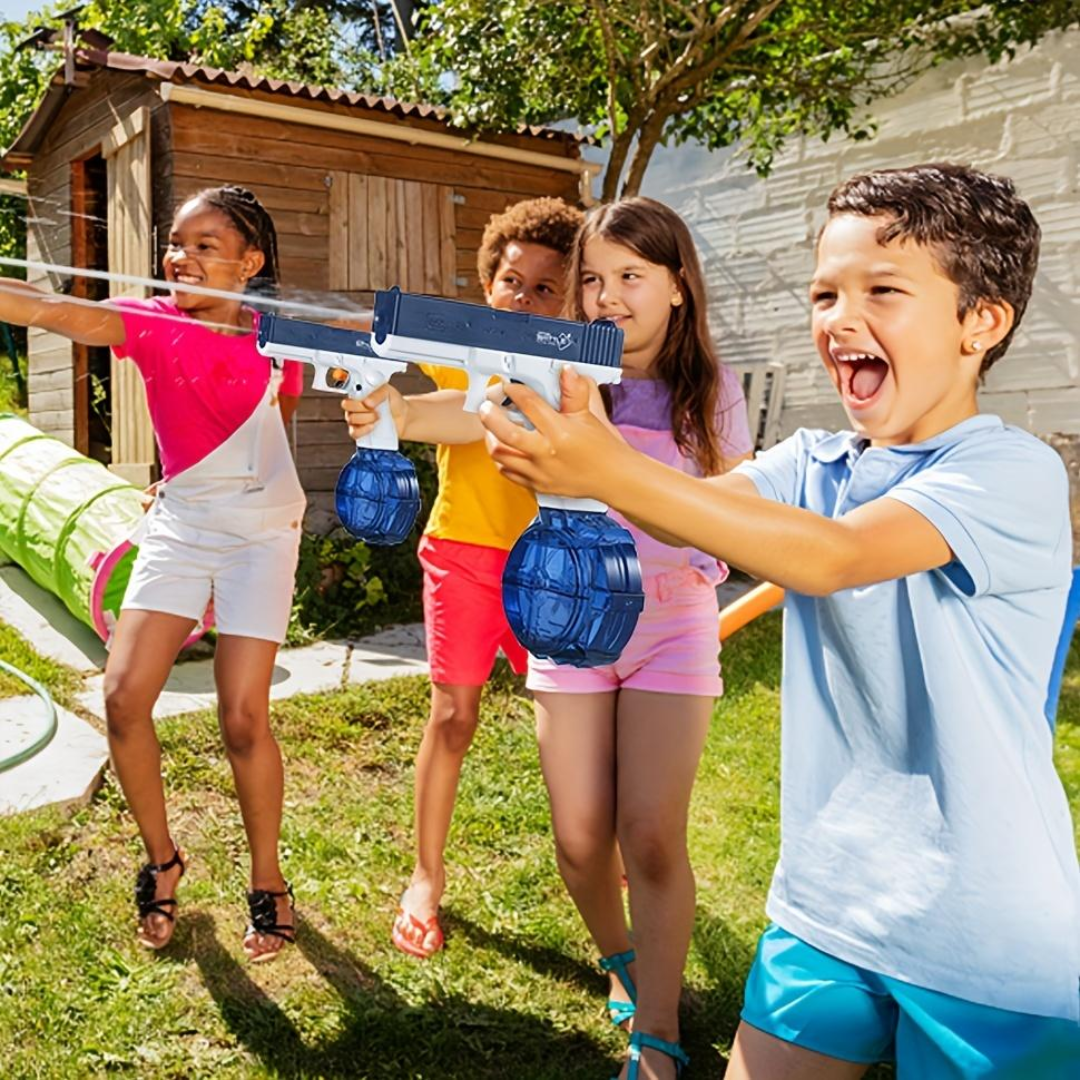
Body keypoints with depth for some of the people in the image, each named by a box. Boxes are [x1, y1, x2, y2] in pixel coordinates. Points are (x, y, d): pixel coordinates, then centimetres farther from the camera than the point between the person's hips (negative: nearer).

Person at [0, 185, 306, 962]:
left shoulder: (276, 337, -6)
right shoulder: (152, 323, -5)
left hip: (261, 528, -2)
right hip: (178, 523, 3)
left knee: (243, 716, -5)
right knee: (125, 696, -7)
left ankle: (268, 882, 18)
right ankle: (162, 860, 19)